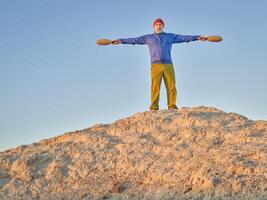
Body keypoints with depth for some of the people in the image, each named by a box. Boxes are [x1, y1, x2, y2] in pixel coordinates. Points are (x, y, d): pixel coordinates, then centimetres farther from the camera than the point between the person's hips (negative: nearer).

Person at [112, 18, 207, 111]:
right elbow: (134, 40, 14)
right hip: (155, 66, -1)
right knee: (155, 87, -9)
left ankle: (172, 106, -5)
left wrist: (197, 37, 3)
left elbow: (184, 38, 12)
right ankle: (154, 108, -9)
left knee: (171, 87, -7)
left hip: (168, 65, 1)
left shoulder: (170, 36, 20)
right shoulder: (148, 37, 19)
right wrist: (121, 40, 6)